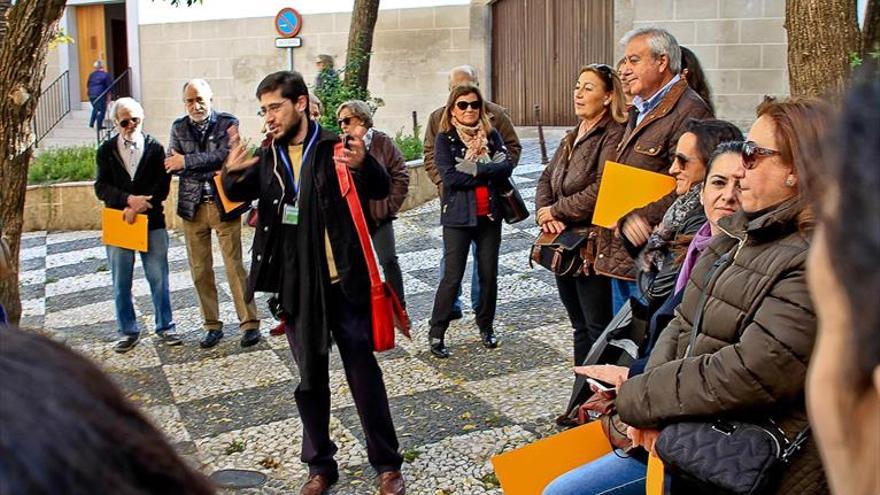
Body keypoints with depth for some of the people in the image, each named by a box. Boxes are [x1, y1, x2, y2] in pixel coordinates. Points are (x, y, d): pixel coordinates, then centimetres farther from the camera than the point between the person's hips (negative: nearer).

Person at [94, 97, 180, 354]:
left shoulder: (155, 148, 3)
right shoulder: (107, 150, 6)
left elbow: (162, 186, -4)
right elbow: (101, 187, -1)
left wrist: (137, 207, -14)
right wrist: (128, 200, -17)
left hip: (152, 221, -1)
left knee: (159, 279, 3)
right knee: (121, 284, 7)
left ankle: (165, 327, 16)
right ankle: (128, 331, 19)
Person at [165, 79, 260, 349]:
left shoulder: (228, 122, -2)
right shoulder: (179, 127, 8)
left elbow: (224, 155, -16)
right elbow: (171, 165, -1)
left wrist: (186, 161, -16)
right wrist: (209, 171, -15)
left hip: (224, 204, -4)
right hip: (192, 207, 4)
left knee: (235, 266, -3)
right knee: (200, 270, 7)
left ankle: (250, 323, 4)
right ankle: (212, 325, 17)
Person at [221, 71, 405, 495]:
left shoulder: (335, 148, -6)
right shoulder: (268, 157, 8)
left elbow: (381, 189, -16)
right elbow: (239, 193, -6)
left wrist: (362, 165, -39)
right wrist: (232, 173, -29)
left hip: (344, 284, -4)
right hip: (296, 289, 4)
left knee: (364, 375, 5)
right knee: (310, 380, 13)